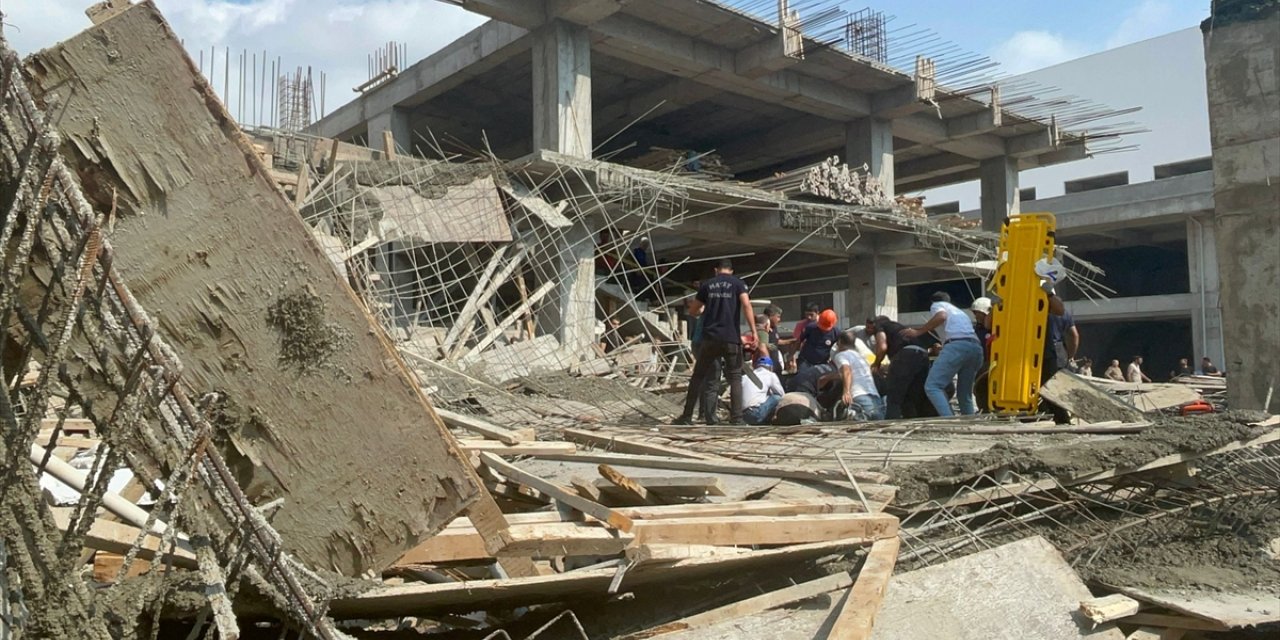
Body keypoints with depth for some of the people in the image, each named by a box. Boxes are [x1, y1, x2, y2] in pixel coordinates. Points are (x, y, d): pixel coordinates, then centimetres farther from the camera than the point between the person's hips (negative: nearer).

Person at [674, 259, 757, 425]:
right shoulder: (737, 283, 4)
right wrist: (753, 330, -12)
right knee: (735, 378, 5)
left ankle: (687, 417, 12)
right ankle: (736, 420, -5)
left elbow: (694, 309, 19)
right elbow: (746, 304, -12)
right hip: (731, 338, -2)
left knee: (698, 376, 11)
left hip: (710, 337, 2)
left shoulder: (708, 284, 12)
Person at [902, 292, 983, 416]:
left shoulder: (937, 305, 19)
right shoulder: (960, 312, 41)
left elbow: (941, 317, -5)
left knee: (932, 386, -13)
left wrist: (917, 332, -1)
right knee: (964, 393, 14)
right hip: (976, 347, 8)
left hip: (956, 345, -8)